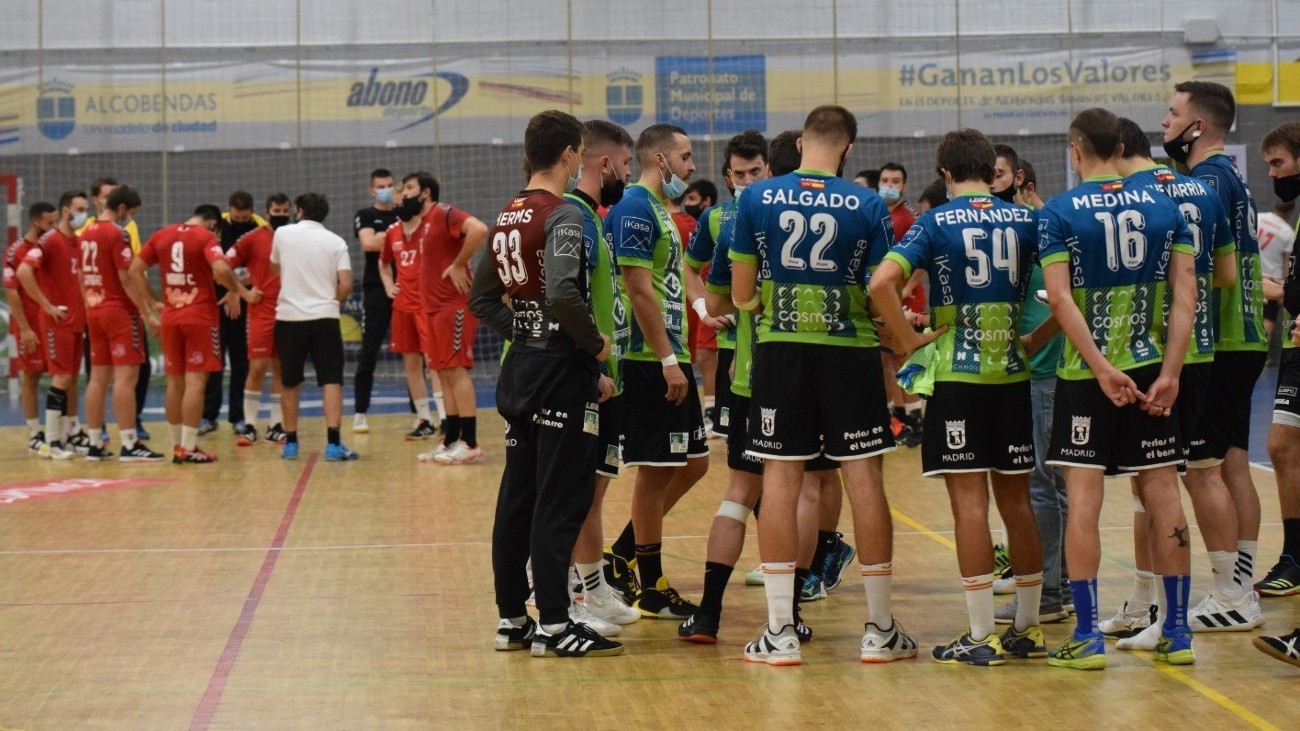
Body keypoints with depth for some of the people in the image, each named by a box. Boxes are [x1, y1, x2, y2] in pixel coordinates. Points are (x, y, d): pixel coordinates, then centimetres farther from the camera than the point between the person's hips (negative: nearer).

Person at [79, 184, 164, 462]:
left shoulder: (87, 233, 12)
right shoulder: (117, 234, -13)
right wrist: (148, 314, -15)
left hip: (94, 311, 8)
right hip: (120, 311, -8)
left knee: (98, 377, 9)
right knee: (125, 376, -8)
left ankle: (95, 445, 10)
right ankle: (129, 444, -10)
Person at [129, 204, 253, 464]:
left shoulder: (161, 235, 10)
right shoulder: (206, 237, -7)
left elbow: (134, 271, 8)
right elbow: (221, 269, -23)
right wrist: (239, 291, -7)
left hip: (170, 316, 5)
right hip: (200, 316, -5)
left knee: (175, 382, 12)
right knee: (195, 381, -4)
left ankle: (177, 446, 17)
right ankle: (189, 447, -6)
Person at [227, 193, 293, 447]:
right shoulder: (254, 238, -2)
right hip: (261, 312, -4)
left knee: (281, 369, 7)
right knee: (257, 367, -7)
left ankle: (276, 426, 13)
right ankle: (249, 425, 0)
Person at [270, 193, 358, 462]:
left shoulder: (283, 233, 3)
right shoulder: (336, 242, 1)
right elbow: (346, 284, -7)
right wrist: (331, 301, 11)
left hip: (289, 317, 1)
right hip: (324, 318, -1)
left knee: (290, 383, 13)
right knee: (331, 381, -1)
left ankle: (290, 443, 18)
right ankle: (333, 444, -12)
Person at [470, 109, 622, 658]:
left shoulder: (507, 217, 11)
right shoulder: (563, 215, -14)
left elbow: (482, 299, 17)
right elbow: (562, 295, -28)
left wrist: (524, 331, 13)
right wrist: (596, 343, -15)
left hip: (521, 365, 9)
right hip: (562, 369, -9)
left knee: (517, 496, 11)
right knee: (561, 499, -4)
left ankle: (511, 618, 17)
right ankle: (553, 624, -2)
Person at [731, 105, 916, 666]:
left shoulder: (756, 199, 1)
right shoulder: (868, 206, -2)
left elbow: (742, 297, 4)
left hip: (780, 348, 1)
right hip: (851, 348, -1)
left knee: (780, 478, 4)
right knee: (863, 477, 4)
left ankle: (779, 631, 4)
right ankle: (880, 629, 9)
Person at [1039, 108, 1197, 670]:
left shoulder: (1059, 213, -4)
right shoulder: (1164, 207, 5)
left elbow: (1060, 298, -14)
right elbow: (1185, 295, -2)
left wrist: (1102, 369, -16)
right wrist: (1168, 374, -6)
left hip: (1085, 372, -3)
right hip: (1150, 368, 3)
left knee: (1083, 498, 0)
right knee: (1163, 494, 7)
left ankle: (1087, 636, -1)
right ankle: (1177, 633, 11)